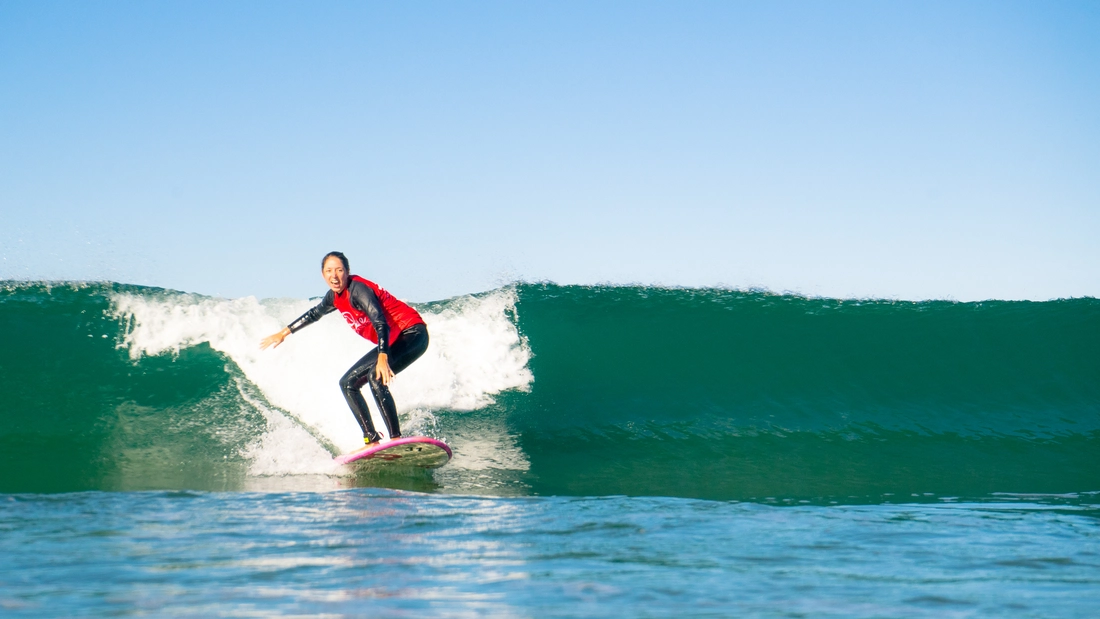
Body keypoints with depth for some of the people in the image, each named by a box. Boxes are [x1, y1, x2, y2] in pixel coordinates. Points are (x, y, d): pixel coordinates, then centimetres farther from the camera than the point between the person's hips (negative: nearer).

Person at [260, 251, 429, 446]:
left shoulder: (357, 290, -22)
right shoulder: (335, 296, 6)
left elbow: (381, 323, -34)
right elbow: (314, 314, 27)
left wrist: (382, 358, -47)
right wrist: (284, 333, 34)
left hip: (412, 334, -10)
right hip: (392, 342, 10)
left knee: (376, 376, -32)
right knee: (348, 384, 7)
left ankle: (396, 439, -35)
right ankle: (371, 439, 0)